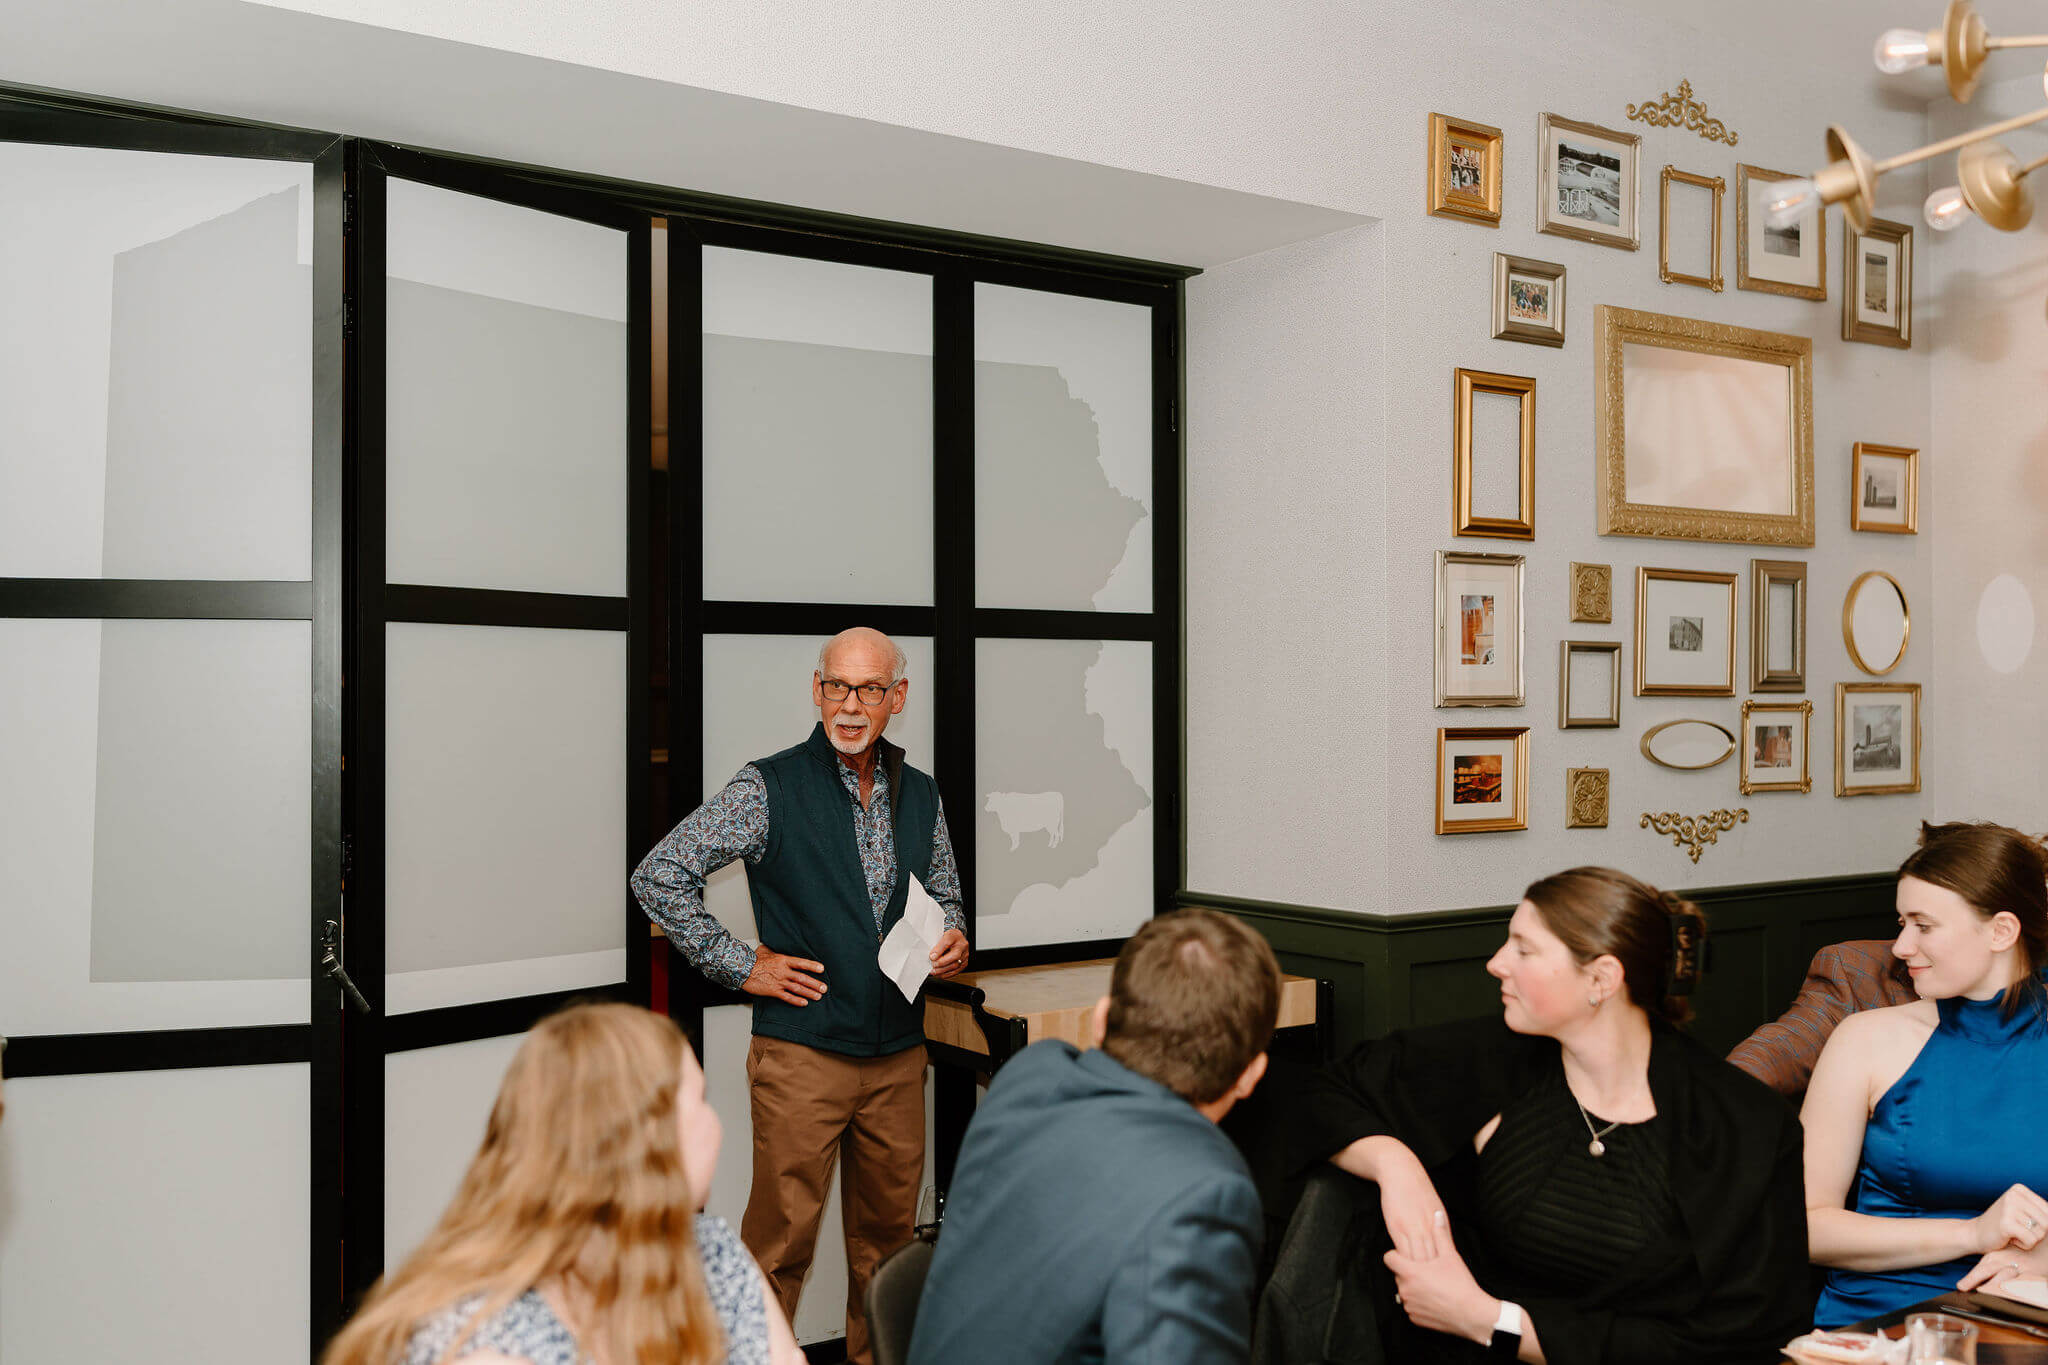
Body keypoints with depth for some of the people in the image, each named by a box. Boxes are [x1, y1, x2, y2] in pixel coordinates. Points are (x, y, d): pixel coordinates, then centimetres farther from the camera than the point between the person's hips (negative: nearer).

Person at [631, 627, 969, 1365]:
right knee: (781, 1239, -1)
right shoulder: (769, 789, -7)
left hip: (898, 1054, 5)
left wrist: (952, 939, 1)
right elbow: (658, 877, -7)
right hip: (802, 1050, -5)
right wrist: (741, 966, -8)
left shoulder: (920, 795, 9)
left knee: (888, 1232, 14)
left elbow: (944, 895, 23)